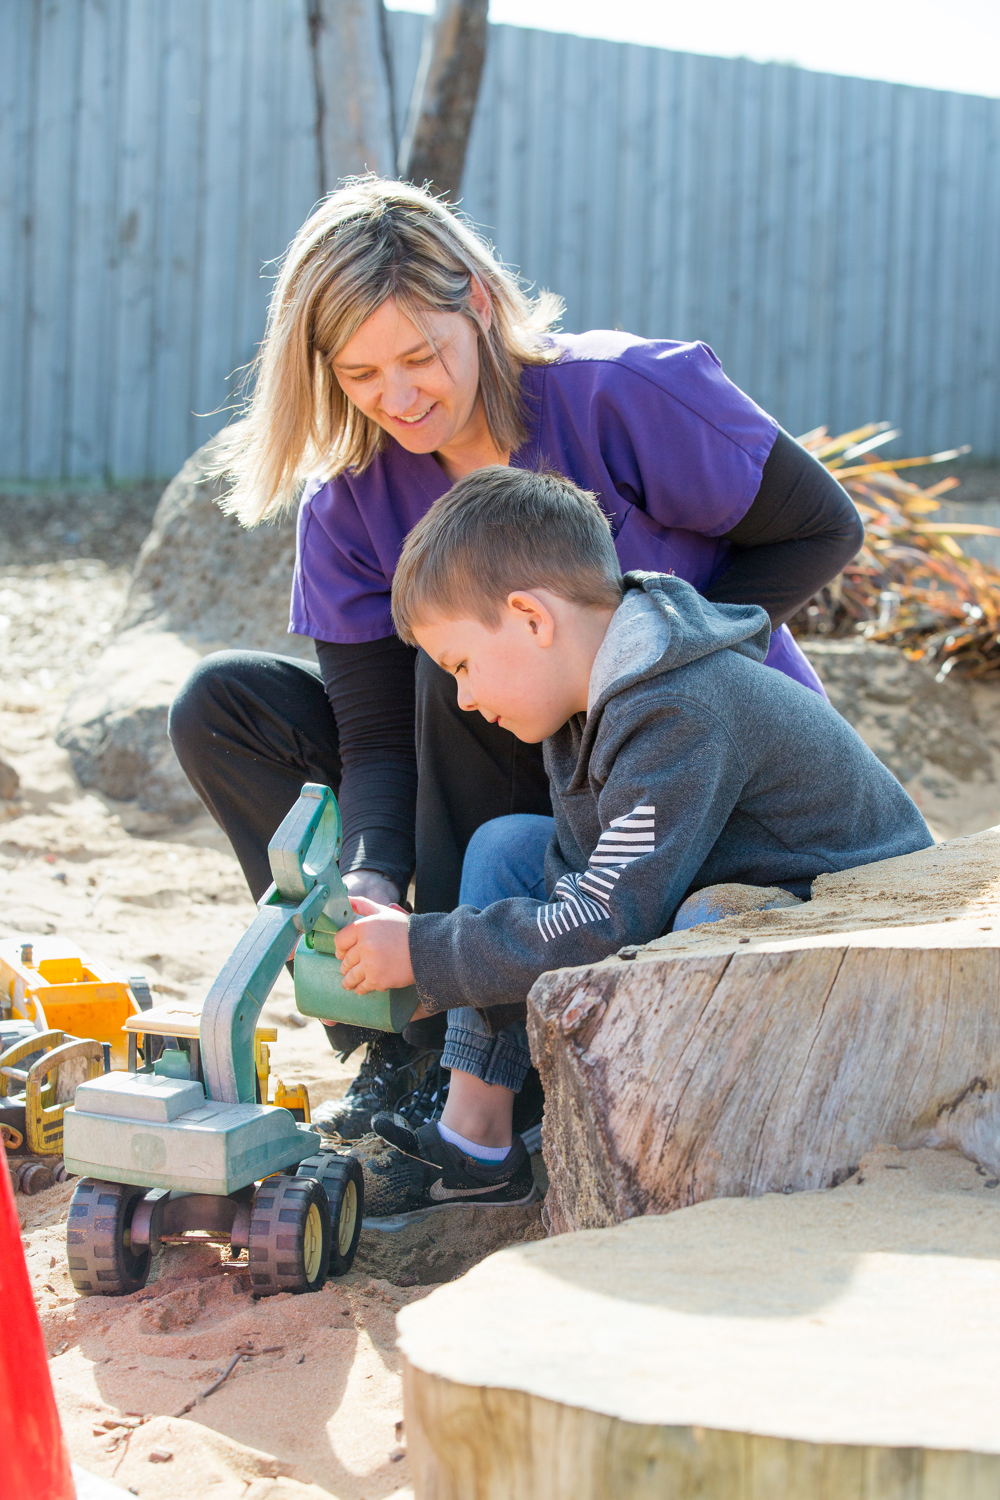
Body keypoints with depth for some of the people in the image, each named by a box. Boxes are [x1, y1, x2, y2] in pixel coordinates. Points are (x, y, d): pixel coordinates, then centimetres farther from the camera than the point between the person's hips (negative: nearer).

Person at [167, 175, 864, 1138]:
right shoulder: (346, 506, -7)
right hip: (535, 782, 5)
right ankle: (401, 1036, -12)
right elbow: (380, 738, -11)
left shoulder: (626, 393, -20)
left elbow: (820, 531, -11)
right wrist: (370, 882, -32)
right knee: (222, 705, -7)